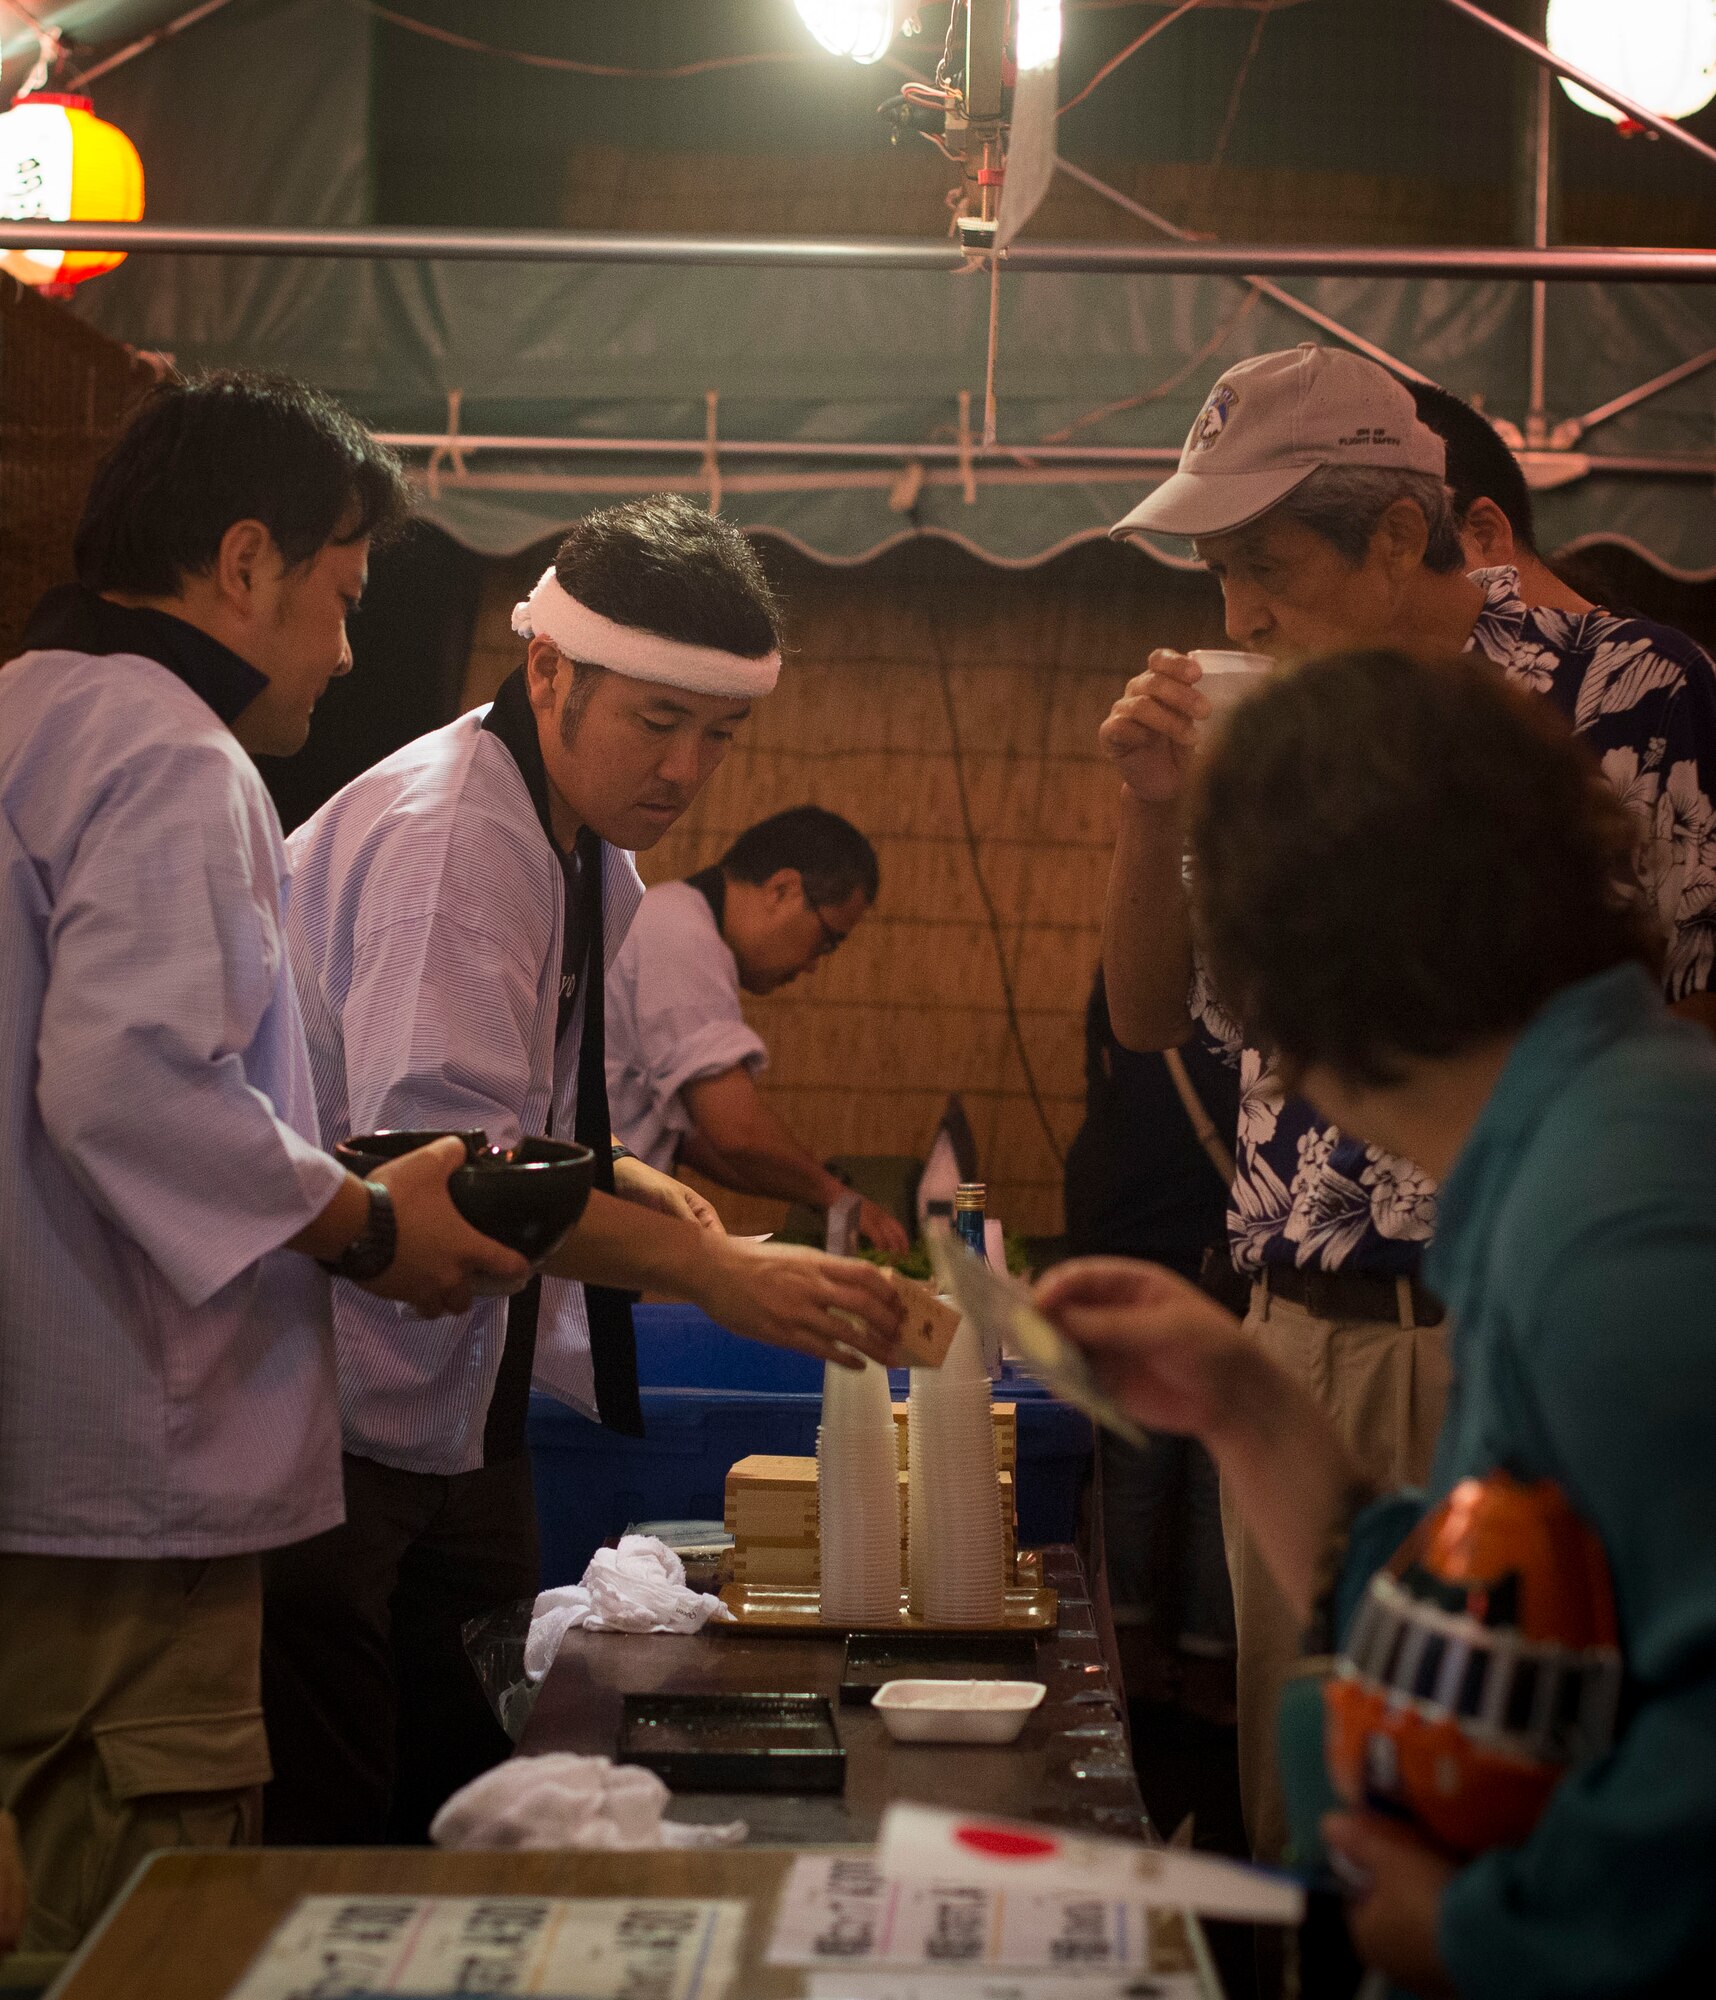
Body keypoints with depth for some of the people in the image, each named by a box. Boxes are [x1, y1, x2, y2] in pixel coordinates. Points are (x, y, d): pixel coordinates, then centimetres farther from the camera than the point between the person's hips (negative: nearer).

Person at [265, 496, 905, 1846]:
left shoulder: (589, 862, 11)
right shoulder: (451, 833, -20)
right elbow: (429, 1154, -32)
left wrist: (609, 1179, 3)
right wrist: (711, 1268, -37)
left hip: (457, 1410, 9)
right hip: (337, 1426, -9)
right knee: (321, 1841, -6)